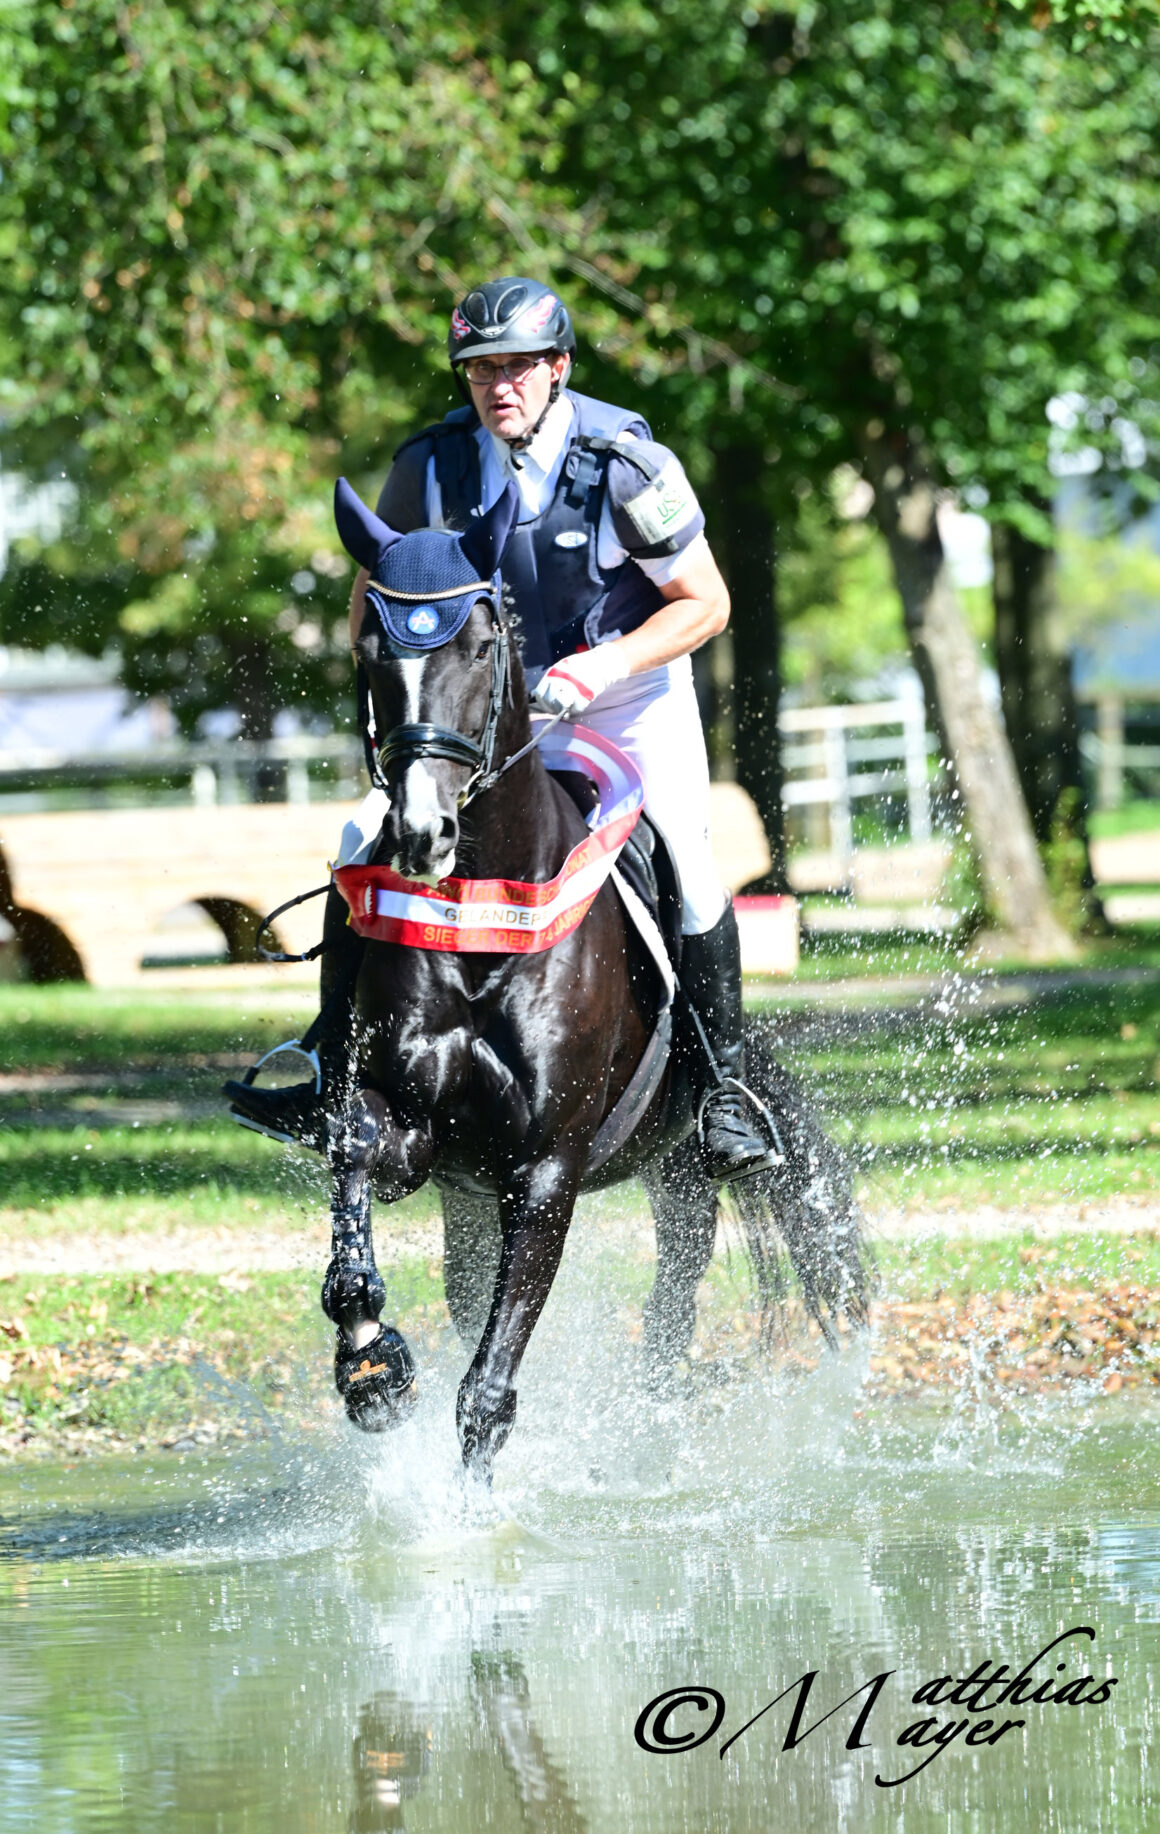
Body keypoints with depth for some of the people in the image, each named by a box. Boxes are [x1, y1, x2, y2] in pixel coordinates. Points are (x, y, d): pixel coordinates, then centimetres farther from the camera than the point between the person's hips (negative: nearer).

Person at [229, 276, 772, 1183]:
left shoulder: (624, 462, -19)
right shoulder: (432, 467, -10)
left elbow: (706, 603, -13)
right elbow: (372, 598, 4)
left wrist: (600, 668, -26)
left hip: (630, 691, -3)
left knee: (685, 857, -24)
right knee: (370, 843, -14)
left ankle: (725, 1085, -8)